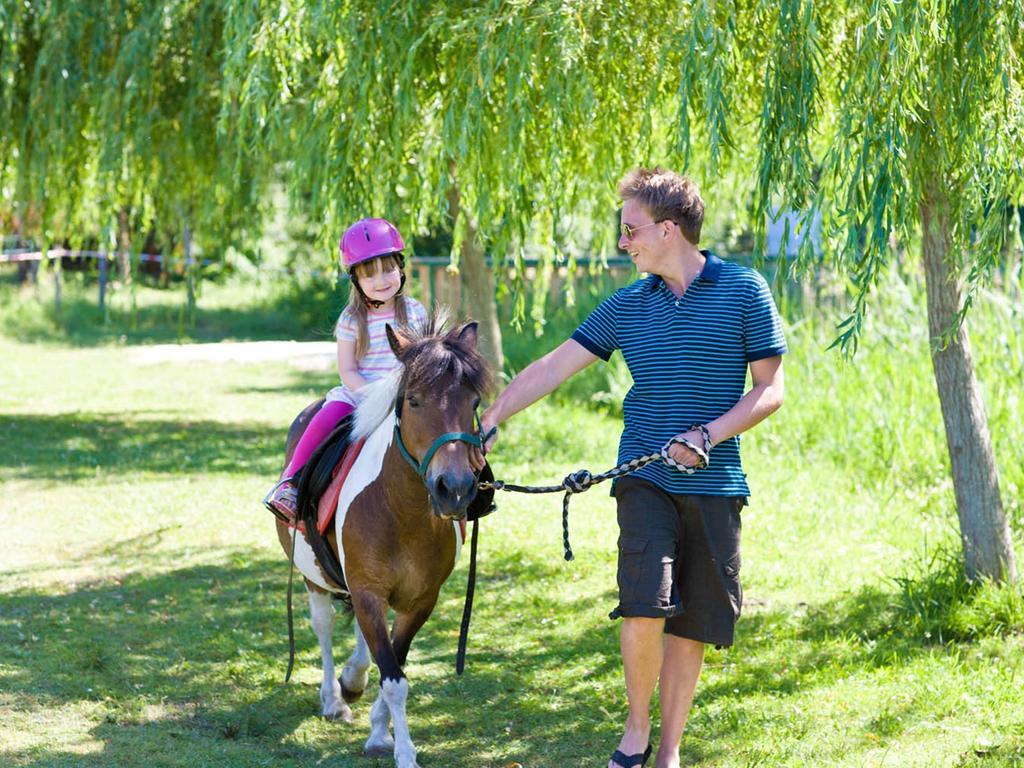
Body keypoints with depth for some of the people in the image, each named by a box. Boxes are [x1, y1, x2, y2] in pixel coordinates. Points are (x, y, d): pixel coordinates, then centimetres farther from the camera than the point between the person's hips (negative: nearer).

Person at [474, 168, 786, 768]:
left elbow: (770, 389, -1)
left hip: (715, 482, -1)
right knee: (645, 607, -16)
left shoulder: (744, 291, -1)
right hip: (645, 477, 1)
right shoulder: (627, 306, 8)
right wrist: (486, 424, 4)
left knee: (692, 627, 3)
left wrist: (707, 435, -14)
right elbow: (551, 369, 9)